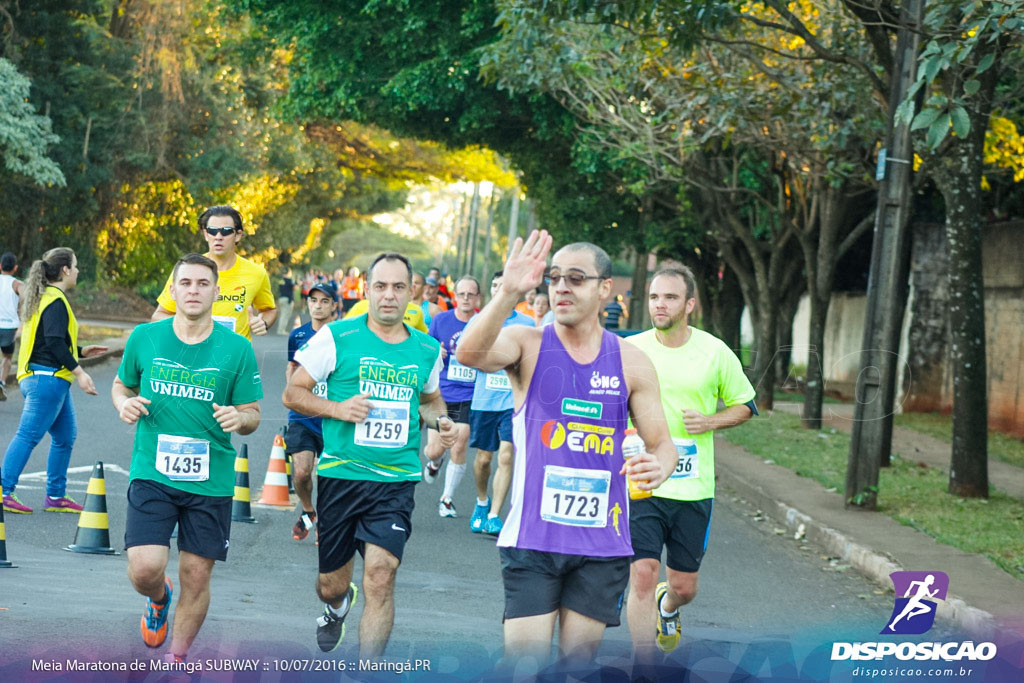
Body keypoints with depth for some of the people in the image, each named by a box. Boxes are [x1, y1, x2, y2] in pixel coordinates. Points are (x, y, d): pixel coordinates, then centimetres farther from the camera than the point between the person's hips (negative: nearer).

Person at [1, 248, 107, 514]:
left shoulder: (42, 298, 18)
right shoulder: (56, 301, -13)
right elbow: (55, 342, -21)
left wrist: (81, 352, 28)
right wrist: (78, 372, -21)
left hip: (47, 379, 10)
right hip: (48, 379, -10)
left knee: (65, 436, 13)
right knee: (28, 435, -9)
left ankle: (56, 496, 17)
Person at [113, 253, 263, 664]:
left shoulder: (237, 349, -2)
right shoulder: (144, 338, 1)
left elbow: (252, 415, 3)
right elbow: (121, 385, 16)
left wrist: (239, 418, -20)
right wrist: (125, 404, -7)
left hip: (211, 480, 0)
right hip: (152, 473, 0)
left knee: (196, 577, 4)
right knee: (145, 568, -15)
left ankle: (176, 659, 27)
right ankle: (158, 598, 24)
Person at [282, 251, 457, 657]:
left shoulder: (427, 350, 8)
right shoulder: (338, 337, -2)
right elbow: (292, 393, 2)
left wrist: (440, 419, 5)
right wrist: (337, 408, -15)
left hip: (396, 481, 1)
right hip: (340, 474, -1)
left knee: (380, 574, -17)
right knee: (330, 585, 10)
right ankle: (338, 607, 50)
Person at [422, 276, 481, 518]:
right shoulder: (441, 320, 1)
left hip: (469, 398, 0)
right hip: (441, 395, 1)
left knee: (459, 448, -7)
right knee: (435, 450, -2)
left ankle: (447, 498, 11)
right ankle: (434, 463, 37)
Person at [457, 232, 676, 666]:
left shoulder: (631, 362, 4)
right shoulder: (528, 345, -2)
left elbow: (661, 442, 8)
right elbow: (470, 354, -24)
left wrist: (659, 466, -16)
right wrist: (509, 294, -39)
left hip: (602, 544, 2)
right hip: (533, 536, -2)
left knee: (579, 659, 9)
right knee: (525, 662, -8)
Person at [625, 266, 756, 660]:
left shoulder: (715, 353, -1)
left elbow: (744, 405, 10)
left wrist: (711, 422, -8)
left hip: (693, 489, 1)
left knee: (684, 587, 11)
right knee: (643, 576, -14)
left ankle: (667, 606, 49)